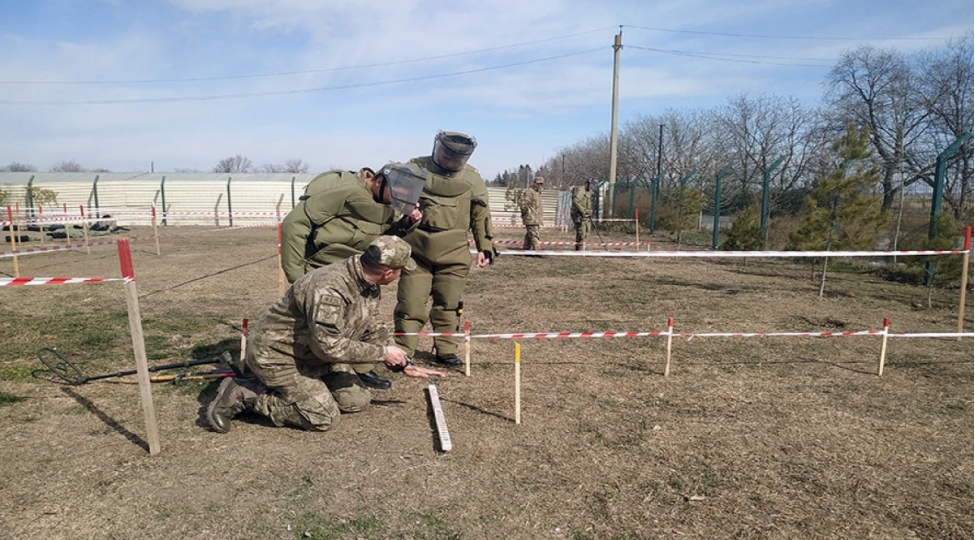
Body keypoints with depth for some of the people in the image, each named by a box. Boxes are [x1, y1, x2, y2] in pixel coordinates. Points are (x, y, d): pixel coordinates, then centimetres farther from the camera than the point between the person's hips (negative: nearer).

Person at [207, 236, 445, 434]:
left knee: (357, 401, 5)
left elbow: (374, 329, 6)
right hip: (276, 355, -9)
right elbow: (328, 345, -34)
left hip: (314, 354, 9)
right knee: (324, 418, -11)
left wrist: (404, 365, 0)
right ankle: (241, 395, 0)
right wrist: (382, 353, -26)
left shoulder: (370, 286, -5)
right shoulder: (330, 290, -35)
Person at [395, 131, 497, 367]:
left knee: (448, 305, 10)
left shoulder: (472, 178, 5)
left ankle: (446, 351, 24)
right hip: (416, 251, -1)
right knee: (410, 304, 0)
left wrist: (485, 247, 4)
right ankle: (403, 352, 12)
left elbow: (481, 215, 9)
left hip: (454, 254, 1)